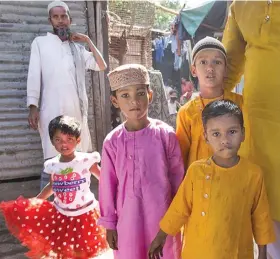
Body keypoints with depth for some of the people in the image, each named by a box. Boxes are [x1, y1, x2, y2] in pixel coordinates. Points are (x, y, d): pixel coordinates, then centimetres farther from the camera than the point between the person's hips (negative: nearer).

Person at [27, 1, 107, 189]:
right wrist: (33, 106, -7)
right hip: (53, 110, -3)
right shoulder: (40, 42, 11)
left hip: (77, 110, 4)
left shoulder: (78, 48, 21)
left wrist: (88, 41, 9)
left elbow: (101, 66, 13)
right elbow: (34, 75, 3)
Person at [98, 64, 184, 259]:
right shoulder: (113, 141, -6)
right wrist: (109, 223, 4)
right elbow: (108, 184, 0)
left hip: (162, 217, -1)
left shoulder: (165, 134, -9)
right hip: (128, 219, 1)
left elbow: (178, 177, -1)